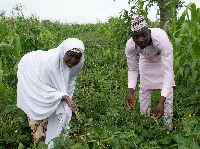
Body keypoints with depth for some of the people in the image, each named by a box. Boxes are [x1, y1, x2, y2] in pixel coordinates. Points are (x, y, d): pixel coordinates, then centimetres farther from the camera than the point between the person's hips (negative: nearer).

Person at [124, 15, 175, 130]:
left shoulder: (161, 39, -46)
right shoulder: (130, 46, -35)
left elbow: (168, 71, -47)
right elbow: (132, 69, -20)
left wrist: (161, 102, -55)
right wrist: (130, 92, -36)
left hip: (163, 57, -3)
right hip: (146, 59, 3)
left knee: (168, 90, -9)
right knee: (144, 89, 6)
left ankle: (168, 125, 4)